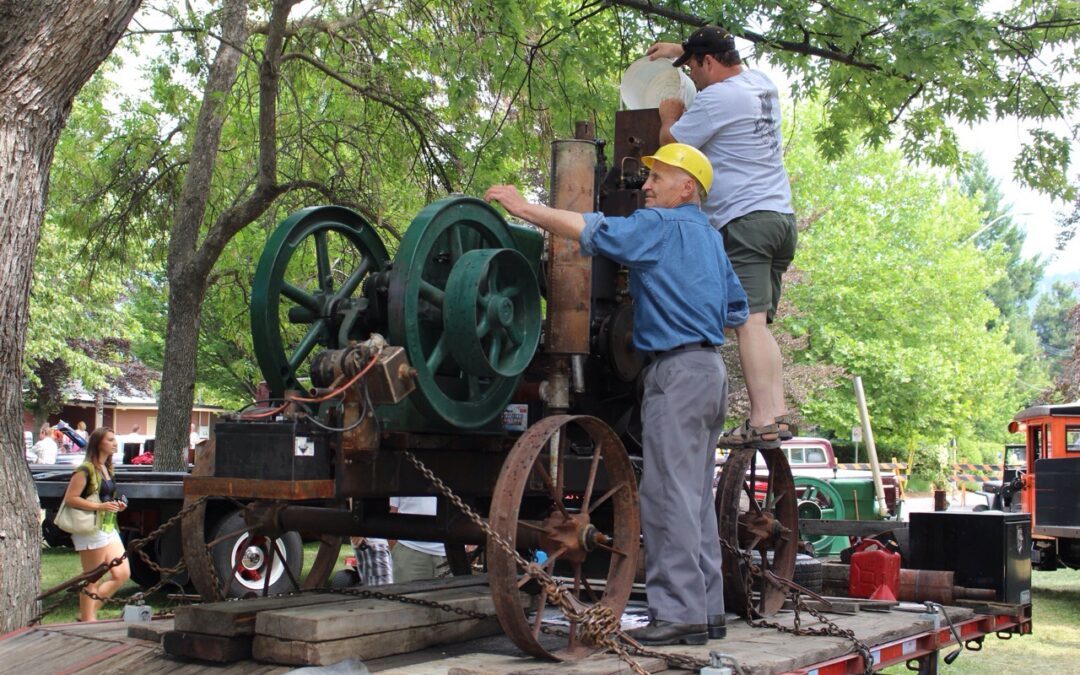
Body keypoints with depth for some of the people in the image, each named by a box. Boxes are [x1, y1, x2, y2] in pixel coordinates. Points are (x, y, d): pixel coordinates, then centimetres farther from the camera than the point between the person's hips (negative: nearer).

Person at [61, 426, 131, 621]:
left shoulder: (107, 469, 15)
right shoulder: (86, 469, -11)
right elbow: (70, 499, -17)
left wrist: (117, 505, 9)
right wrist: (100, 506, -23)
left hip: (109, 529, 9)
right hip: (91, 530, -9)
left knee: (123, 574, 5)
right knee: (93, 581, -3)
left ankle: (87, 612, 15)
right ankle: (87, 619, 7)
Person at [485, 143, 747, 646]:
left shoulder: (661, 226, -6)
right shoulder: (710, 237, 21)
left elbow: (595, 231, -18)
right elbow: (737, 308, 25)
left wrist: (524, 207, -14)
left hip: (677, 368, -10)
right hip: (710, 368, 10)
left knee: (668, 496, -9)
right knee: (695, 499, 12)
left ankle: (679, 613, -9)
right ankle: (707, 610, 16)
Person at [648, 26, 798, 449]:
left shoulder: (715, 98, -9)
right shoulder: (762, 83, 18)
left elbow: (670, 145, -1)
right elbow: (727, 61, 41)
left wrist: (669, 116, 18)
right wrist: (681, 49, 40)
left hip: (745, 220, -9)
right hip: (781, 217, 10)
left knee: (749, 323, -15)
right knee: (760, 325, 10)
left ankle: (762, 421, -20)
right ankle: (778, 414, 4)